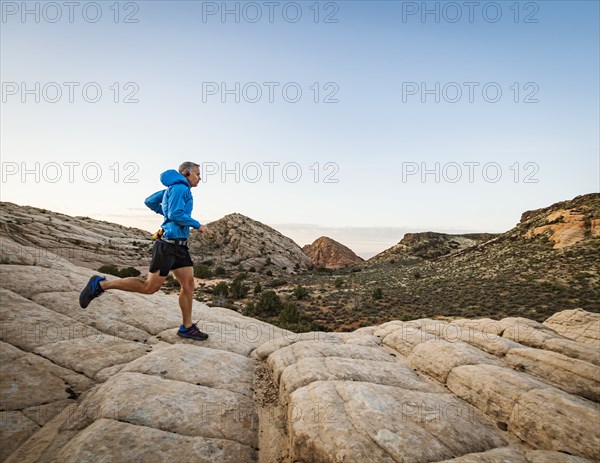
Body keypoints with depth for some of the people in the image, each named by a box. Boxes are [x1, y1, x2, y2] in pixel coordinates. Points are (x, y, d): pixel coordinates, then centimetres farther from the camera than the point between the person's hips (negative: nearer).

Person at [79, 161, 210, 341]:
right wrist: (197, 225, -12)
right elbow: (176, 214, -22)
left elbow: (149, 201, 24)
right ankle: (100, 284, 10)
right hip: (169, 244, -10)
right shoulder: (180, 187, -11)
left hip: (179, 246, 10)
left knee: (189, 284, 5)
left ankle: (187, 327, 12)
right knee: (150, 287, -2)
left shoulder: (172, 189, 18)